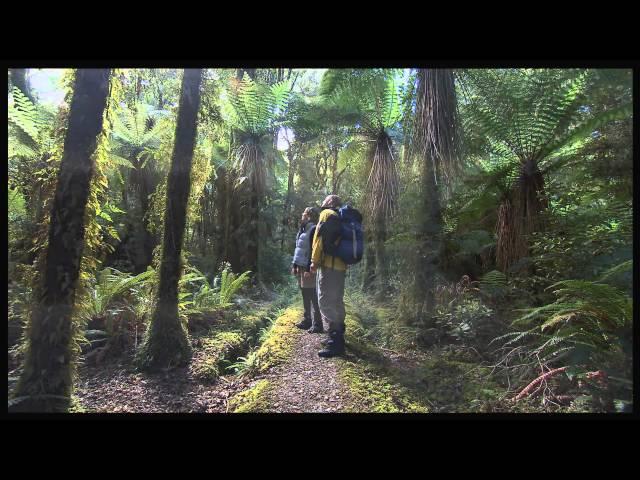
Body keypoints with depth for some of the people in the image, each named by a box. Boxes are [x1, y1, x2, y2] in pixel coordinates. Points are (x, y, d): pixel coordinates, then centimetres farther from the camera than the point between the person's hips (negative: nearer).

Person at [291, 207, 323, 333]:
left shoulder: (313, 229, -11)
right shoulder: (302, 230, 17)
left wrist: (309, 268, -22)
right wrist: (294, 265, 17)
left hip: (308, 267, -9)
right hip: (300, 267, 9)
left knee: (312, 295, -6)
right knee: (305, 295, 13)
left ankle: (317, 323, 0)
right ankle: (307, 320, 22)